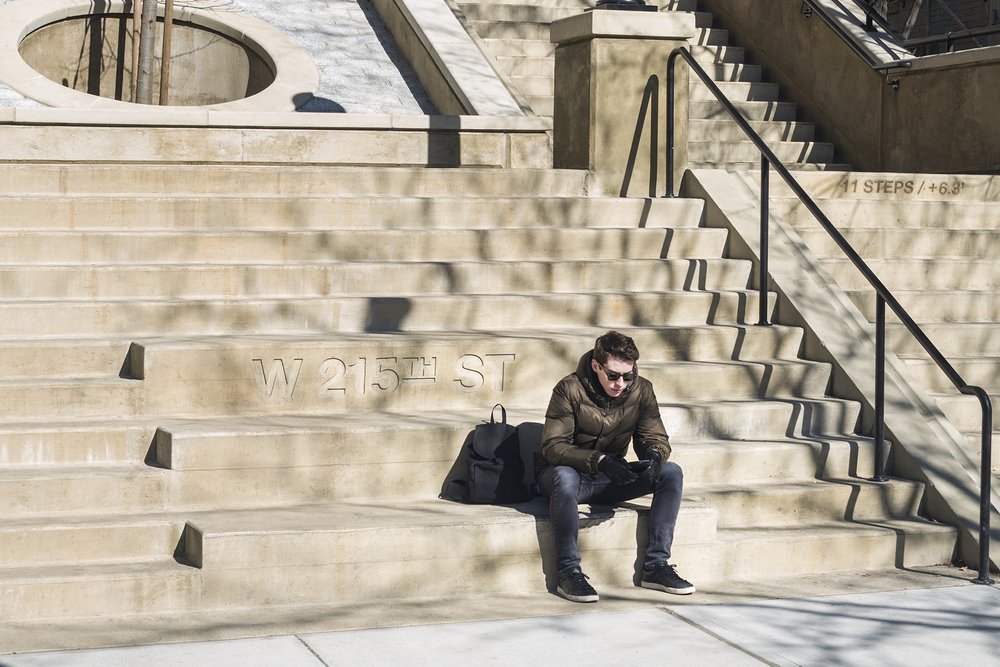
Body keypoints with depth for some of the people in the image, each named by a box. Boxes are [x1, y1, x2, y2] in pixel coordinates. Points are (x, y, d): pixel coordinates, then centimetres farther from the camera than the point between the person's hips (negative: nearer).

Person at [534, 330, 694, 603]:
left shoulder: (641, 390, -5)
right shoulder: (570, 389, -18)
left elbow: (655, 437, -3)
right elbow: (552, 446, -25)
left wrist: (654, 455, -30)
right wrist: (599, 460, -41)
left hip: (611, 478, 5)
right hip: (571, 472, -5)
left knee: (671, 473, -16)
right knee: (565, 477, -41)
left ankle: (655, 565, -15)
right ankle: (568, 571, -33)